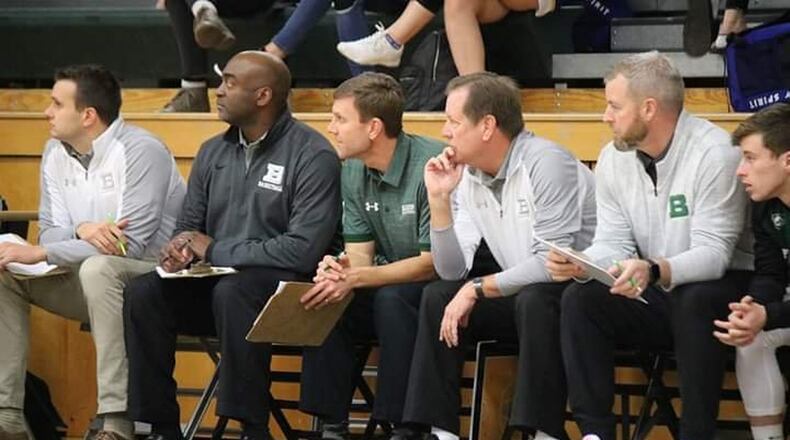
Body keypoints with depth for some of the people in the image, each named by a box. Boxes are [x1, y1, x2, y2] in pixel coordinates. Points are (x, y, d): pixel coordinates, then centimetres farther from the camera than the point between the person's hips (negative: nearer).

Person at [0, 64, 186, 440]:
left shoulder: (140, 151, -19)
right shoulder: (55, 152, 5)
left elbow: (130, 245, -25)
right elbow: (50, 232, 5)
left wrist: (39, 254, -27)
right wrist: (81, 230, -21)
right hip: (88, 280, 8)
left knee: (98, 269, -38)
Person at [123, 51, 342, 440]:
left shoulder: (313, 156, -10)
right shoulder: (213, 153, 12)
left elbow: (303, 249, -20)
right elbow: (188, 226, 22)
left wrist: (215, 251, -13)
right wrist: (179, 250, -6)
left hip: (284, 289, -6)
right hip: (215, 281, 6)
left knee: (232, 291, -37)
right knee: (142, 293, -18)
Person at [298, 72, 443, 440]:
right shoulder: (353, 172, 3)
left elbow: (433, 263, -21)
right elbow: (360, 253, 4)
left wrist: (354, 278, -28)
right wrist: (340, 270, -22)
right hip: (390, 282, 7)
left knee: (391, 299, -34)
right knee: (324, 300, -17)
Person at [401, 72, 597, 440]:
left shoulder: (545, 163, -20)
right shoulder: (467, 177, 3)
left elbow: (552, 264, -25)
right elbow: (452, 272, 1)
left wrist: (477, 289, -18)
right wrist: (439, 199, -10)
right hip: (521, 296, 8)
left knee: (534, 299, -35)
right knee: (437, 297, -6)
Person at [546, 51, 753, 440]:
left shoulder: (715, 153, -19)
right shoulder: (614, 158, 1)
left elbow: (713, 253, -25)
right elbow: (613, 246, -1)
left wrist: (654, 271, -43)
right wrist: (579, 264, -24)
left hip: (717, 288, -6)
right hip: (652, 295, 6)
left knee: (695, 303, -37)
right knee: (579, 299, -17)